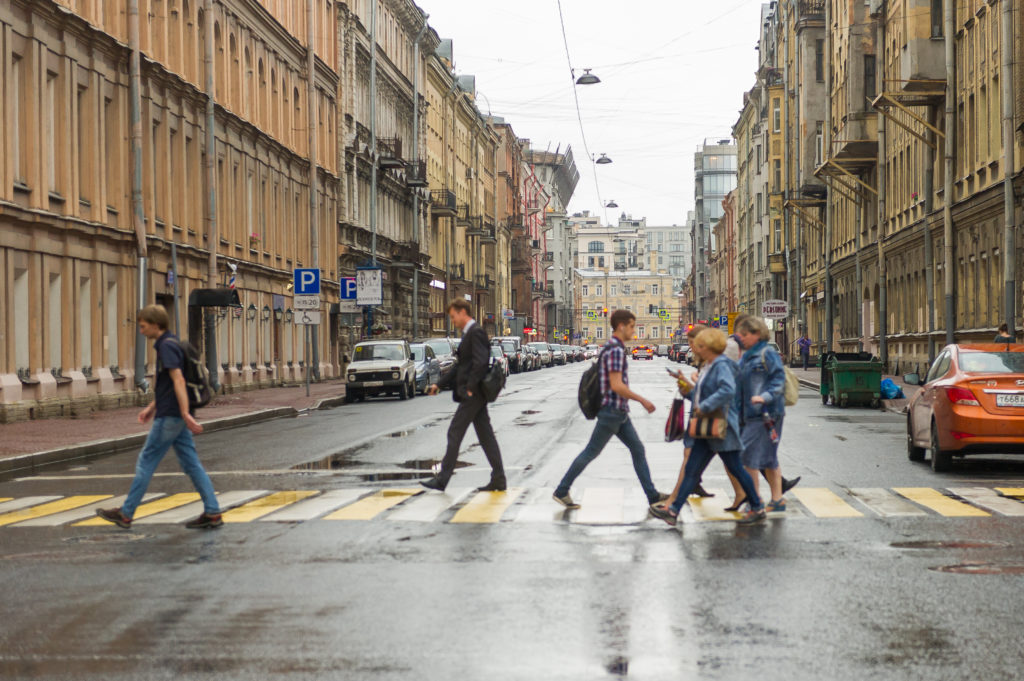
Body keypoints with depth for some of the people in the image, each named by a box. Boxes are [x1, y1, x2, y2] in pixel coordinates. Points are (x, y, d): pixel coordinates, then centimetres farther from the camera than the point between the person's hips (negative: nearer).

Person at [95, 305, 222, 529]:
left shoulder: (167, 346, -14)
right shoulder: (169, 344, 17)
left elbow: (178, 380, -23)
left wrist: (185, 413, -29)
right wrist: (152, 407, 28)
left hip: (170, 416, -10)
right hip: (176, 416, 10)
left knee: (146, 462, 0)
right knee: (191, 464, 6)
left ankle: (126, 514, 8)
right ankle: (212, 513, 2)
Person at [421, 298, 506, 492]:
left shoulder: (476, 332, -13)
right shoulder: (469, 334, 18)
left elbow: (480, 362, -23)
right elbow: (461, 367, 24)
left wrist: (470, 388, -19)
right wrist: (440, 384, 21)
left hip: (473, 394, -10)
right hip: (476, 395, 10)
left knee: (455, 433, -6)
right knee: (485, 435, 9)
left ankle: (442, 479, -3)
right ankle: (498, 479, 10)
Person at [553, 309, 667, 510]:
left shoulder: (612, 347, 13)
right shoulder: (616, 350, -19)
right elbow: (616, 385, -24)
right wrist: (642, 400, -17)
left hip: (620, 413, 10)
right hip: (612, 411, -10)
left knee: (638, 449, 10)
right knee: (590, 452, -1)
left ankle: (652, 495, 13)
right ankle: (561, 491, 7)